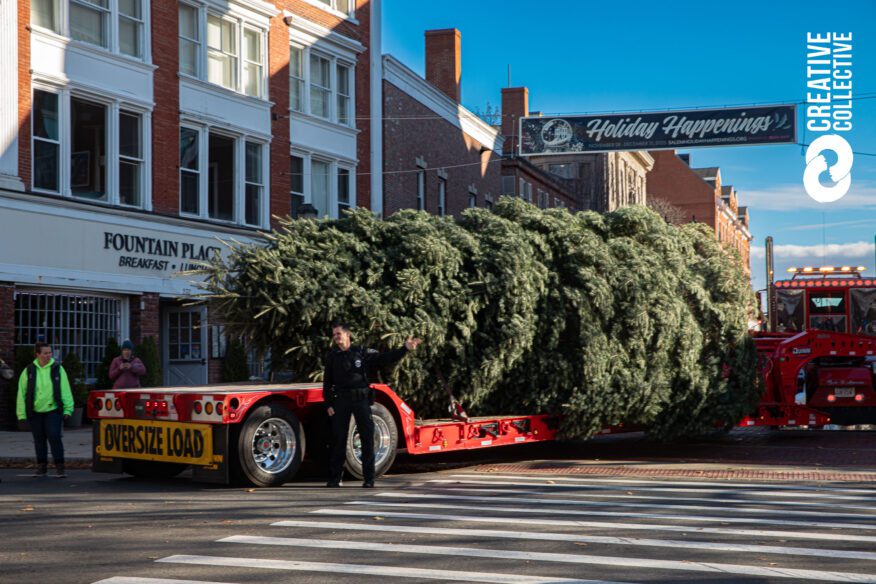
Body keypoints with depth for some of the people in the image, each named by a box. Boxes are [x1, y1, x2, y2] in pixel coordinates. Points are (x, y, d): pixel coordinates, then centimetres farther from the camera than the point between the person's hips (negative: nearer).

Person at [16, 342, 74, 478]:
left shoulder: (57, 369, 1)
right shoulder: (29, 371, 3)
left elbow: (65, 390, 2)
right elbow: (22, 393, 5)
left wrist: (67, 409, -3)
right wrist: (22, 414, 2)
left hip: (53, 410, -2)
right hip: (35, 412, 2)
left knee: (54, 437, -10)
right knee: (39, 440, 10)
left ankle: (59, 467, -3)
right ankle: (42, 467, 21)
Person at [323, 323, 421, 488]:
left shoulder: (362, 353, 4)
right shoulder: (332, 356, 8)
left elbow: (386, 358, -2)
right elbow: (327, 383, 10)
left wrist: (405, 349, -14)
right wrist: (328, 404, 2)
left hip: (361, 399, -1)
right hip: (341, 400, 1)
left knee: (367, 438, -2)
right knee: (338, 439, 4)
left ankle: (368, 479, 4)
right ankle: (334, 478, 11)